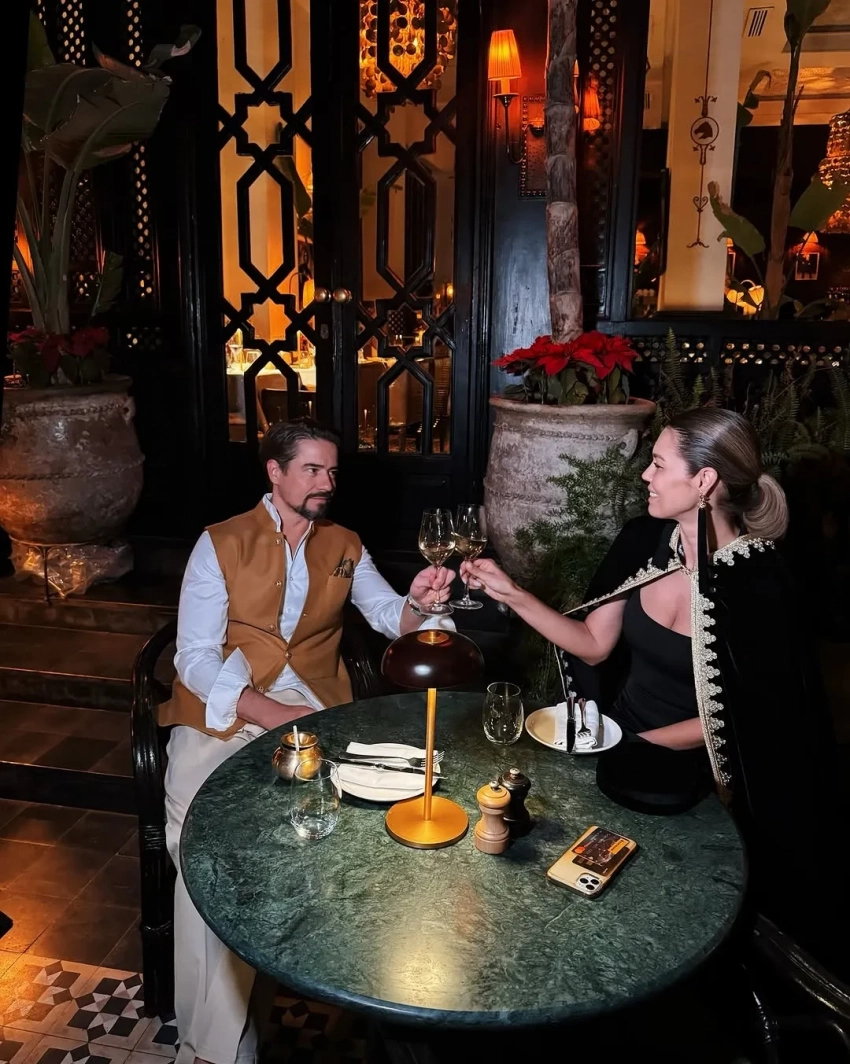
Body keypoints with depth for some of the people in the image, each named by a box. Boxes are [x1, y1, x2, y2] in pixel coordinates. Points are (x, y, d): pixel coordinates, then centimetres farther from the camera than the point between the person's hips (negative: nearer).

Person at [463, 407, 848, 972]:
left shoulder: (759, 583, -19)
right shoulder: (644, 540, -5)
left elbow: (742, 713, -12)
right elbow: (594, 644, 0)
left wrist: (638, 742, -13)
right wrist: (512, 594, -7)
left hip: (692, 772, -5)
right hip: (617, 740, 5)